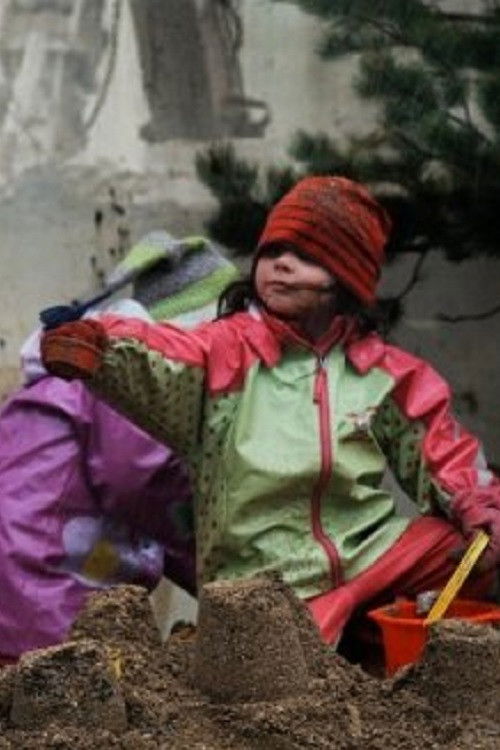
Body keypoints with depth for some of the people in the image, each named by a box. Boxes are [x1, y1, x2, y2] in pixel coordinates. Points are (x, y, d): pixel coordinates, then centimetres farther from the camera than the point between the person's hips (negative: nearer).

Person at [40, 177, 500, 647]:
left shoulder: (382, 371, 7)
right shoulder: (229, 349, -4)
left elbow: (440, 451, 17)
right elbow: (154, 363, -23)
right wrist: (94, 345, -43)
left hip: (377, 553, 3)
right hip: (272, 582, -3)